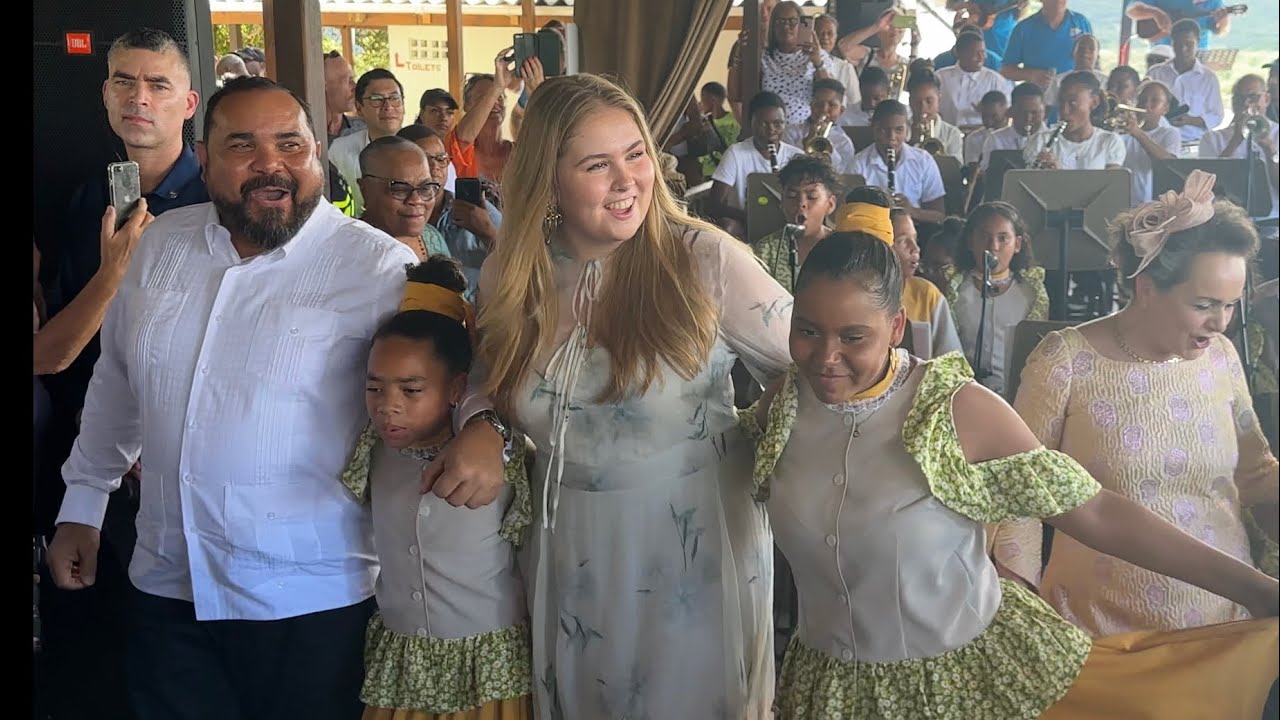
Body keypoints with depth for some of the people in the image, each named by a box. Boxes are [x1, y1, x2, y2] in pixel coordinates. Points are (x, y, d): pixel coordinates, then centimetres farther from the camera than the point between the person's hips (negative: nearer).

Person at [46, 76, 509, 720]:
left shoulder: (376, 266, -13)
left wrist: (482, 424, -31)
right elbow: (116, 381, 15)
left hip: (313, 600, -4)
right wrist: (82, 504, 20)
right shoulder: (160, 244, 3)